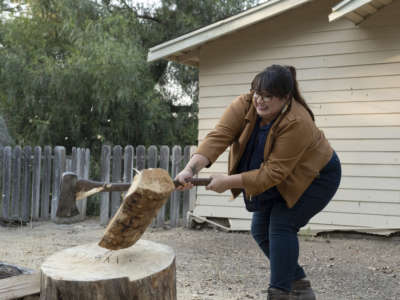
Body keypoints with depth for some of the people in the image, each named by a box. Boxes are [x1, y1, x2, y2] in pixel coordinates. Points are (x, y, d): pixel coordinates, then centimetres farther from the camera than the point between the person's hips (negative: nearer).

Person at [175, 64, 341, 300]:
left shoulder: (297, 123, -36)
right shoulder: (244, 105, -20)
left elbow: (274, 173, -36)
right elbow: (218, 136, -30)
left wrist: (228, 182, -38)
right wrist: (191, 168, -44)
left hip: (316, 176, -7)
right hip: (283, 179, 7)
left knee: (281, 225, -19)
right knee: (261, 230, 4)